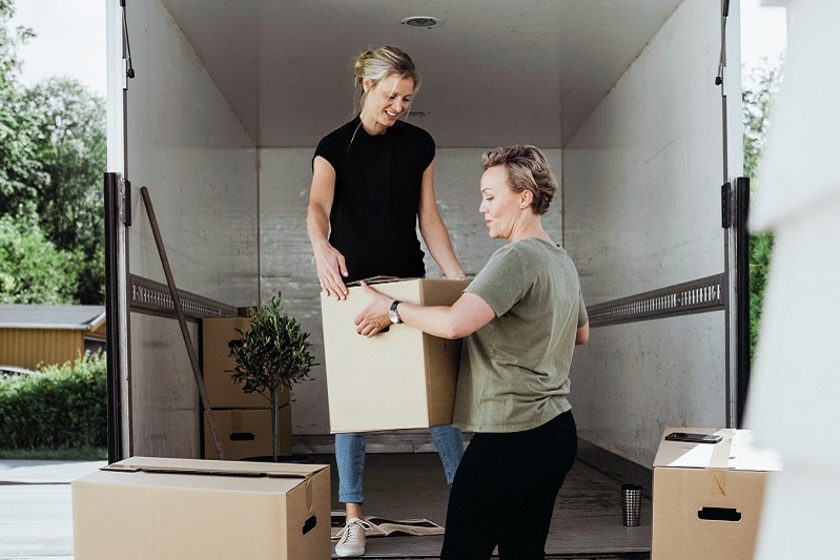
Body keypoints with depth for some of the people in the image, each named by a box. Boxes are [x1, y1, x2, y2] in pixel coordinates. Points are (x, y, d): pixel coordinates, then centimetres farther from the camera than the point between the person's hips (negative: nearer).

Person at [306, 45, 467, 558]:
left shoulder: (420, 145, 5)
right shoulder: (335, 147, -3)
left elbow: (429, 217, 5)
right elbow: (318, 207, -21)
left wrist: (458, 278, -5)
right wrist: (322, 248, -43)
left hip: (410, 282, 2)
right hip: (352, 285, -2)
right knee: (350, 397, -1)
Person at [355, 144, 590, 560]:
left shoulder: (517, 257, -15)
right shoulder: (563, 262, 15)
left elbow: (454, 323, -28)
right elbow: (581, 333, 32)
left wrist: (392, 310, -13)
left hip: (511, 438, -10)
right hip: (558, 432, 10)